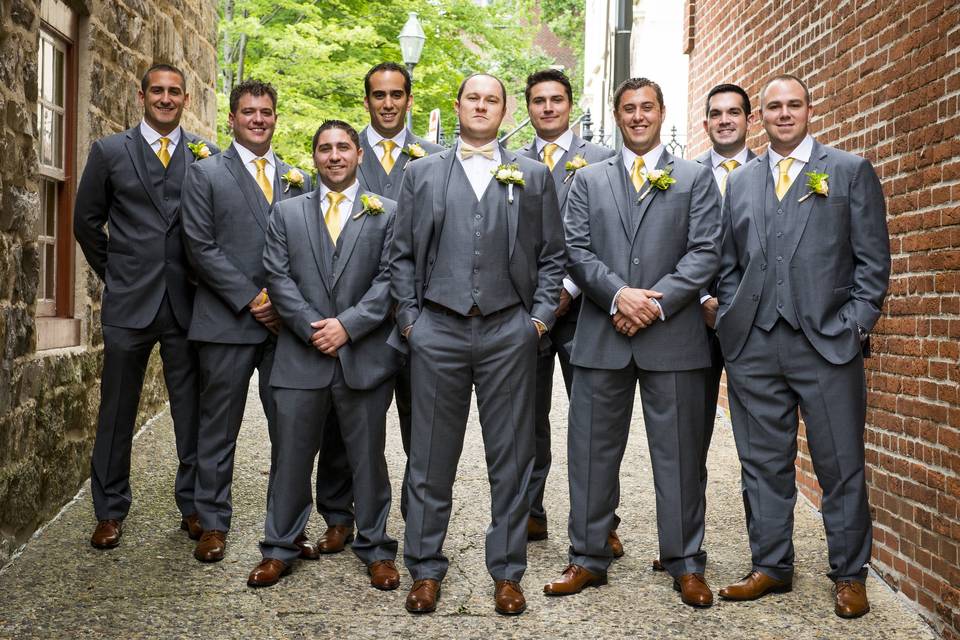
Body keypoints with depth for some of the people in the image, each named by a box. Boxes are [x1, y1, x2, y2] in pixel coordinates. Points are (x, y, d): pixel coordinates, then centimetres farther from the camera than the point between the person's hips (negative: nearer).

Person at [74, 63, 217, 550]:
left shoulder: (206, 155, 5)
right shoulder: (110, 151, 5)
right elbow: (86, 222, 10)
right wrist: (115, 276, 10)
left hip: (187, 303, 0)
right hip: (129, 304, 0)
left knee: (193, 412, 6)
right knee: (117, 412, 7)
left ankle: (193, 506, 19)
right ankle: (110, 511, 19)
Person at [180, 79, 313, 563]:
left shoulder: (298, 180, 13)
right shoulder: (206, 174, 3)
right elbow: (201, 246, -5)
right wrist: (249, 299, -11)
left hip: (285, 322, 3)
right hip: (226, 322, -3)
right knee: (219, 428, 6)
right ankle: (214, 523, 18)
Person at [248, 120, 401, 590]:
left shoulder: (386, 213, 6)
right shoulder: (287, 213, 11)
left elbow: (389, 279, -2)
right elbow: (278, 277, 3)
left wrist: (347, 324, -12)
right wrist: (313, 327, -10)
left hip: (364, 356, -1)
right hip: (301, 357, 1)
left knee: (368, 458, 7)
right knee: (291, 456, 7)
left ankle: (375, 551, 19)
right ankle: (279, 550, 19)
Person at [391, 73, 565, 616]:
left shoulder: (533, 175, 10)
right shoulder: (422, 173, 11)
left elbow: (552, 255, 8)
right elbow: (403, 254, 9)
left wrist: (541, 317, -1)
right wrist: (409, 318, 1)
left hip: (509, 332, 0)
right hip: (437, 330, 0)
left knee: (511, 459, 6)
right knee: (431, 458, 6)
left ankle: (507, 573, 17)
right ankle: (426, 569, 18)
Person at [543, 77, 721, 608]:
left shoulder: (696, 179, 9)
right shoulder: (588, 181, 14)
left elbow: (705, 251, -1)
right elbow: (577, 251, 4)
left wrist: (656, 302, -13)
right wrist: (619, 295, -12)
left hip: (672, 335, -1)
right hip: (601, 335, 2)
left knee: (679, 454, 4)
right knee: (593, 452, 6)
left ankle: (685, 564, 14)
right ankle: (589, 558, 18)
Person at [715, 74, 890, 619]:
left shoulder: (851, 171, 6)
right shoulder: (740, 181, 16)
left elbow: (873, 260, 1)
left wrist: (855, 326, -7)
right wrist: (730, 321, 5)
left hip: (827, 342, -3)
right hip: (753, 345, 3)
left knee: (841, 466, 3)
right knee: (764, 464, 10)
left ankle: (850, 575, 17)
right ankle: (771, 567, 22)